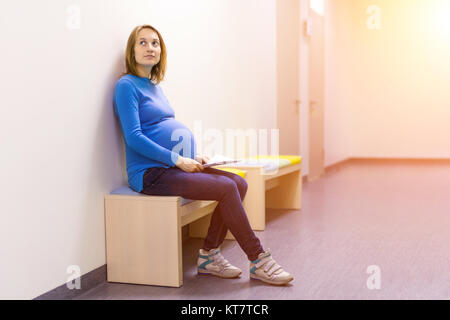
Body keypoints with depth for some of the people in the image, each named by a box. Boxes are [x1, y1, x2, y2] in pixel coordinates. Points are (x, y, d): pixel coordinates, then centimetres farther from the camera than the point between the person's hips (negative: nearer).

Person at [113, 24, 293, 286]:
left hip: (174, 165, 9)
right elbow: (134, 138, -16)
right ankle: (258, 261, -10)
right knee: (226, 188, -21)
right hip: (150, 173, -9)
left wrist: (193, 156, 8)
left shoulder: (155, 85, 19)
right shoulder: (127, 85, -7)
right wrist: (178, 159, -18)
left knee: (239, 183, -7)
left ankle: (209, 255, -3)